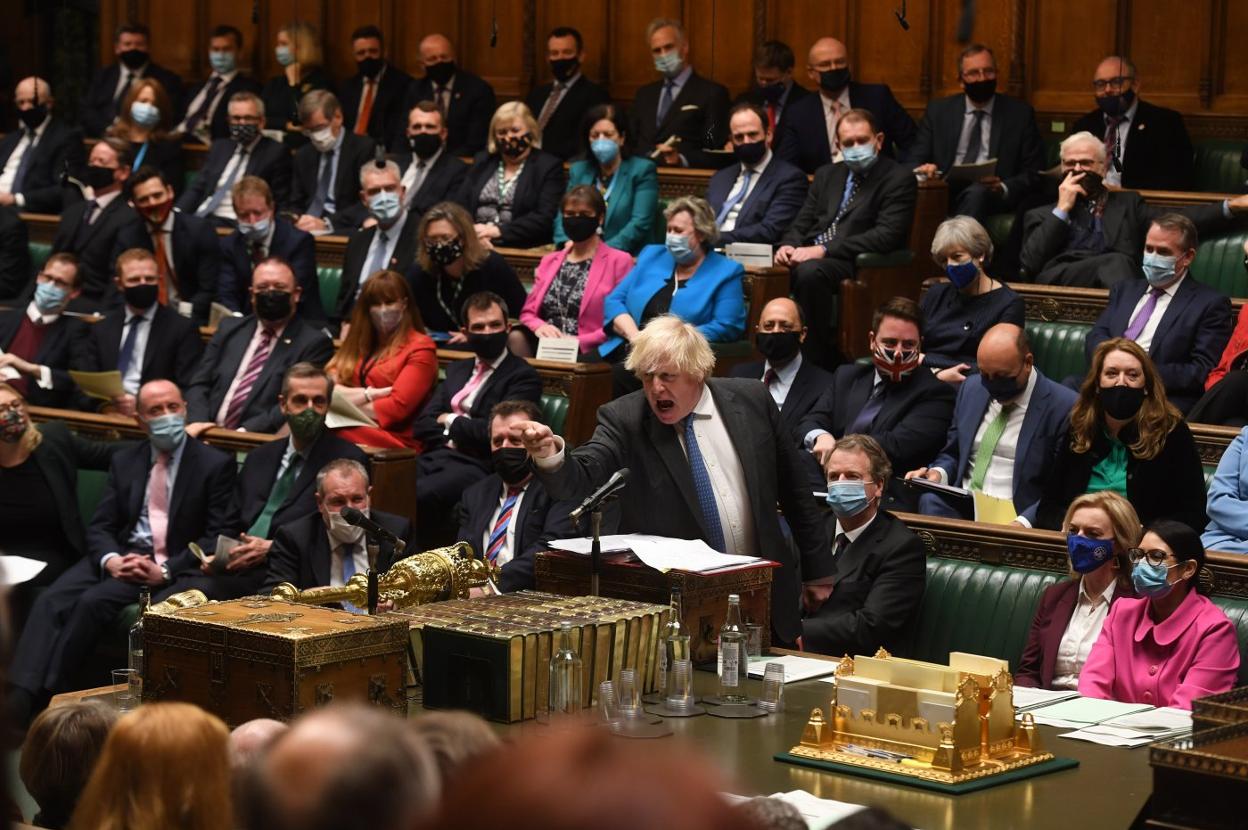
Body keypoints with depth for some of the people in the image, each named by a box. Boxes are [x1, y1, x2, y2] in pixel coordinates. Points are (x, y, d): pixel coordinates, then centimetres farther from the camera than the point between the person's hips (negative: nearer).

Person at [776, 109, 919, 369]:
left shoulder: (899, 179, 1)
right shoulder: (828, 175, 23)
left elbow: (887, 236, -11)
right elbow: (802, 223, 20)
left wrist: (824, 250, -18)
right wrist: (788, 245, -6)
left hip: (856, 262, -6)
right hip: (810, 255, 6)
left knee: (810, 271, -37)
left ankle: (815, 363, -27)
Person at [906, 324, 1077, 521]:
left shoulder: (1063, 407, -7)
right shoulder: (971, 388, 12)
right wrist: (938, 473, 2)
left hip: (1013, 519, -5)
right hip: (959, 508, 5)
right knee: (929, 501, -30)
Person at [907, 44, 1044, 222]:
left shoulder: (1020, 113, 11)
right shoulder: (938, 111, 16)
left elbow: (1033, 173, 8)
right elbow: (914, 160, 13)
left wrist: (1003, 188, -14)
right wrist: (923, 170, -13)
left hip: (991, 198, -1)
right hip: (942, 194, 1)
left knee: (976, 193, -38)